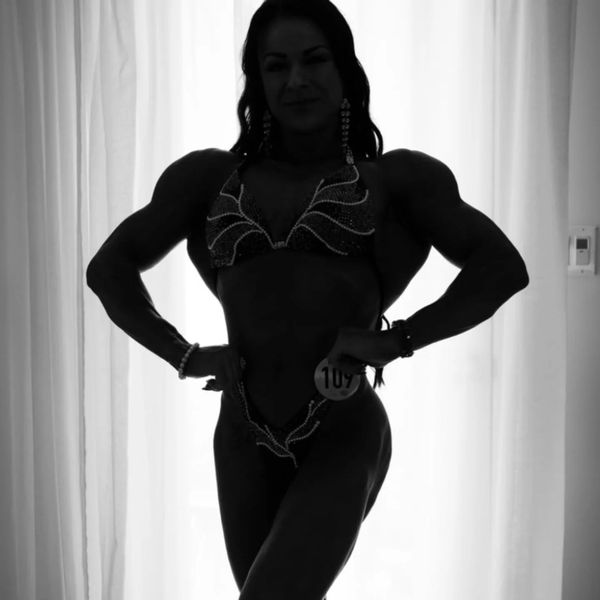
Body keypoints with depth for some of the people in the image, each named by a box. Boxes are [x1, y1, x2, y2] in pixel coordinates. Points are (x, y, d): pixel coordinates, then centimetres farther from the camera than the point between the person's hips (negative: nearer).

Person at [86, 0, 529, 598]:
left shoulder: (390, 179, 3)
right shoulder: (214, 177, 9)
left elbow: (501, 265, -3)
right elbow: (109, 267, 13)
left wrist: (399, 339, -11)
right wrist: (184, 355, 1)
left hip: (342, 441, -3)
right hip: (242, 441, 4)